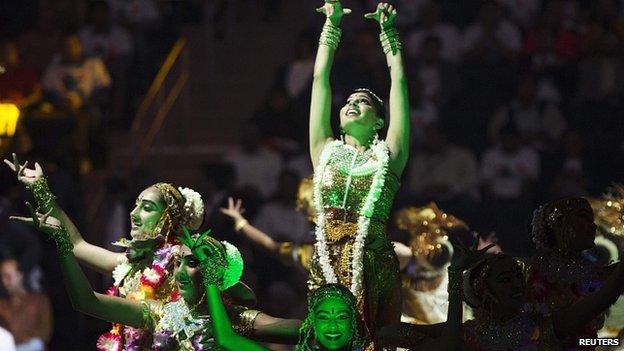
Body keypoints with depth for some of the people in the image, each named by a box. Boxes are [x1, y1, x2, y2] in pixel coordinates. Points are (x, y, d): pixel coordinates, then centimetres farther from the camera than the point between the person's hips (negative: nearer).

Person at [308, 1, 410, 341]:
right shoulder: (326, 150, 16)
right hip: (326, 260, 2)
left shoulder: (387, 156, 11)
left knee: (373, 338, -4)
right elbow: (320, 78, 18)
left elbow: (399, 80, 13)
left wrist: (388, 31, 18)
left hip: (373, 262, -2)